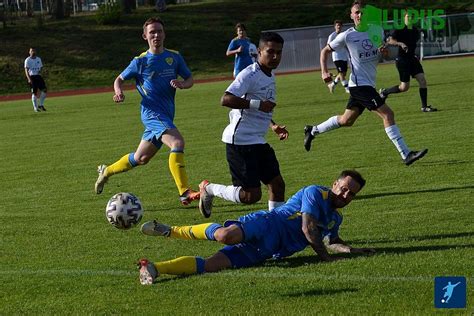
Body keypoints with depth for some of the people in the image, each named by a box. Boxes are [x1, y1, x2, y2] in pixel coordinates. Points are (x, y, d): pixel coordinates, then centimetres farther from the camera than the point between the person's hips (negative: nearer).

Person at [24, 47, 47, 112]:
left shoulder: (38, 59, 12)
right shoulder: (27, 60, -4)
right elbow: (26, 70, -10)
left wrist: (40, 70, -5)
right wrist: (29, 79, -22)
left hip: (38, 76, 5)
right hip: (32, 77, -5)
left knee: (44, 90, -6)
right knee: (34, 92, -6)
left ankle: (41, 105, 8)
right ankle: (35, 107, 3)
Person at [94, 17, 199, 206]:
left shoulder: (174, 57, 8)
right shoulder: (140, 62, 0)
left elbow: (190, 79, 13)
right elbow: (120, 79, 10)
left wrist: (182, 84, -11)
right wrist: (119, 92, -12)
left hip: (167, 115, 6)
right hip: (152, 112, -6)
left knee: (141, 159, 15)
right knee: (177, 143, -29)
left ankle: (106, 172, 39)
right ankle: (185, 193, -32)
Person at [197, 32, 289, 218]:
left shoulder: (270, 76, 15)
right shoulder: (250, 75, -15)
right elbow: (226, 99, -27)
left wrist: (273, 126, 18)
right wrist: (257, 104, -28)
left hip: (257, 140, 10)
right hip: (240, 140, -10)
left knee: (277, 184, 6)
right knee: (251, 195, -10)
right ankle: (209, 189, 10)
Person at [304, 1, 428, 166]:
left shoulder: (377, 31, 5)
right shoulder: (347, 36, -8)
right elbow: (325, 51, 3)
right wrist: (324, 72, -11)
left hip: (368, 84, 7)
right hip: (359, 84, -7)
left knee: (346, 120, 18)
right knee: (388, 114, -14)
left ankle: (313, 131, 36)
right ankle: (406, 155, -14)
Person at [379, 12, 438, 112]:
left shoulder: (415, 31, 9)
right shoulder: (400, 30, -11)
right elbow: (390, 40, -22)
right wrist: (400, 43, -37)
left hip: (412, 58, 7)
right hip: (402, 60, -7)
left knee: (422, 80, -7)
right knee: (404, 87, -6)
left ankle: (424, 106, -2)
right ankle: (384, 92, 19)